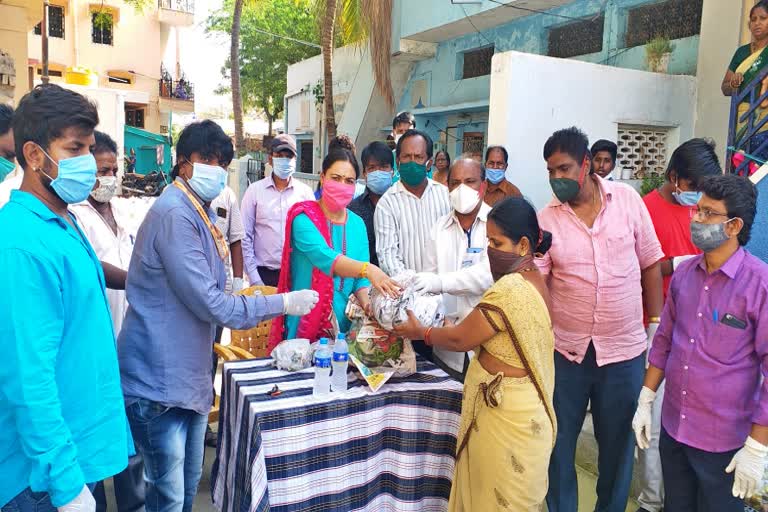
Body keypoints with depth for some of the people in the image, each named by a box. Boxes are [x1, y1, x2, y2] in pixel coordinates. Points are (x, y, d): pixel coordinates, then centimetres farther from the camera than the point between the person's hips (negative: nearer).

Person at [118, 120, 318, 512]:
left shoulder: (199, 212, 11)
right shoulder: (175, 215, -20)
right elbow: (209, 303, -22)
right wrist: (283, 303, -15)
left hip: (188, 373, 9)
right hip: (160, 379, -9)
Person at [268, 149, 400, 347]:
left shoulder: (357, 224, 5)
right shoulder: (304, 217, -11)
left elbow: (360, 279, 3)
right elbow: (323, 257, -29)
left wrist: (367, 302, -17)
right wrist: (368, 269, -43)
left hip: (343, 324, 5)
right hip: (305, 324, -5)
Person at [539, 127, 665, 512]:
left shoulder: (627, 199, -4)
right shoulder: (546, 219, -7)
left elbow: (650, 263, 4)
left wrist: (656, 324, 6)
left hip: (624, 349, 0)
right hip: (566, 348, 0)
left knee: (617, 440, 16)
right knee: (559, 439, 13)